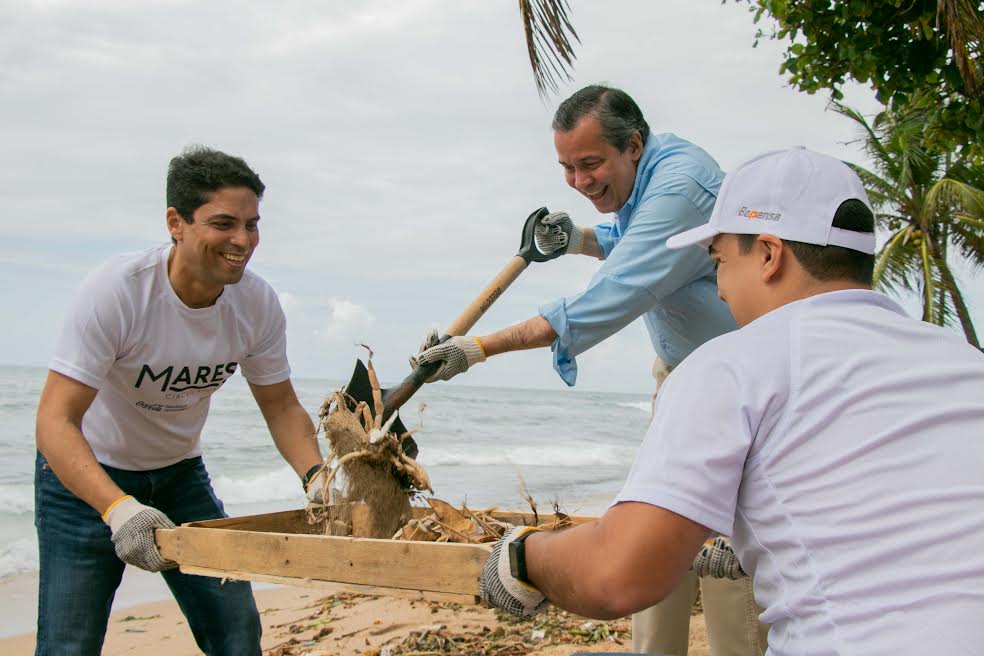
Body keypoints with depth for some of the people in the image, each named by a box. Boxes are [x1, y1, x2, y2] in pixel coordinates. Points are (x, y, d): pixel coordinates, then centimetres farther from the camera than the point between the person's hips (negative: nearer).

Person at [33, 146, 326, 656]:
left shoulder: (258, 303, -15)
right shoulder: (115, 290, -29)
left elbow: (281, 407, -3)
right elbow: (55, 422, -31)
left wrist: (316, 476, -22)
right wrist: (119, 508, -45)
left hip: (180, 475, 4)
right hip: (86, 476, -4)